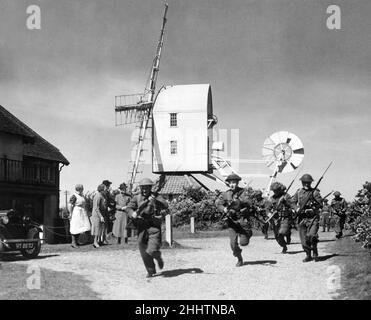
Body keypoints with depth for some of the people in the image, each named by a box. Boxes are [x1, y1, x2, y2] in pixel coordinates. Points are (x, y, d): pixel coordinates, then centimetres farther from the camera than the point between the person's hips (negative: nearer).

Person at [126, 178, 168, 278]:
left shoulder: (156, 196, 1)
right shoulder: (136, 198, 7)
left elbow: (165, 205, -14)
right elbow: (130, 208, -4)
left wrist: (155, 199, -31)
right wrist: (132, 213, -27)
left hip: (154, 227, -3)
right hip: (141, 228, 3)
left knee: (152, 251, -16)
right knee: (144, 252, 5)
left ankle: (158, 257, 19)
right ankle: (151, 271, 23)